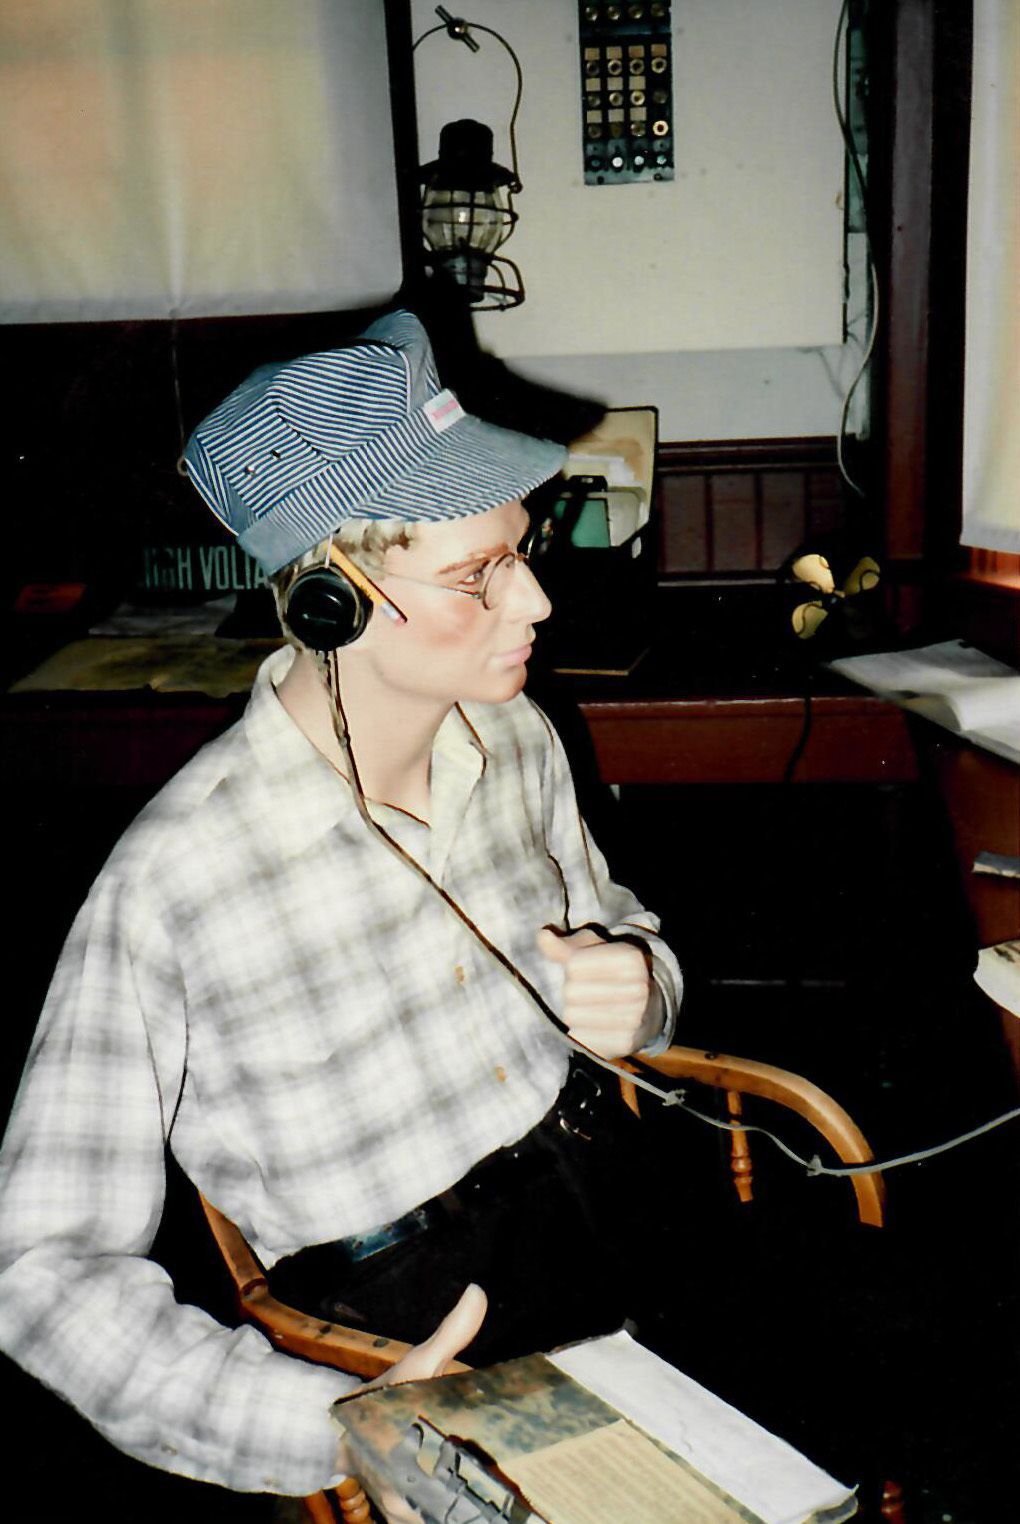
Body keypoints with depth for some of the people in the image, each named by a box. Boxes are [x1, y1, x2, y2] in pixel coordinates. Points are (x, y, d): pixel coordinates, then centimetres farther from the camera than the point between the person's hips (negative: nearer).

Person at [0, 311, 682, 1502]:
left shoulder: (513, 739, -1)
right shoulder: (169, 889, -21)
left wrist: (635, 991, -8)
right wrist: (344, 1428, -25)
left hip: (607, 1183, 6)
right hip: (429, 1331, -6)